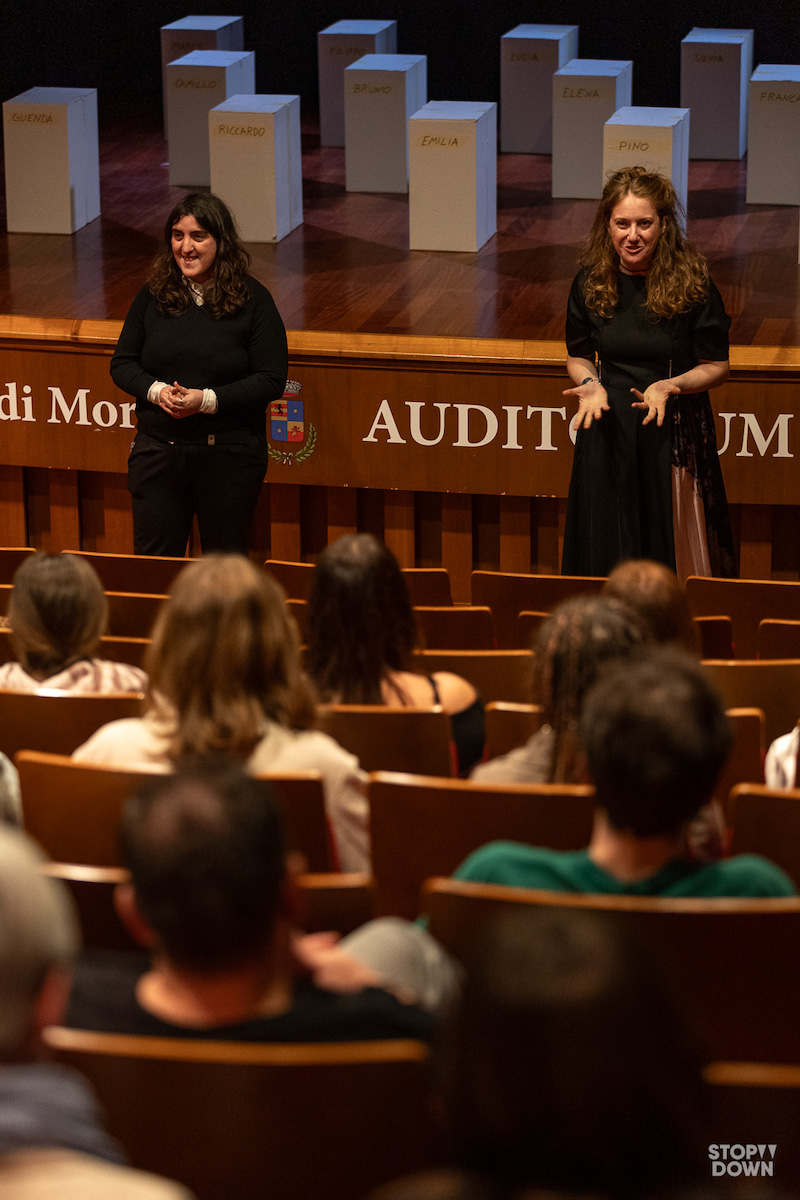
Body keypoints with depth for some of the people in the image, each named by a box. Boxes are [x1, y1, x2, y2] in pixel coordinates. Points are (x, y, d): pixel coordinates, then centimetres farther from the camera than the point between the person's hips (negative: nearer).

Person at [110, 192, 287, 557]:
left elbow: (272, 380, -8)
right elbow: (122, 364, 10)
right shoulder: (153, 295, 5)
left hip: (229, 454, -2)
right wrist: (156, 390, -11)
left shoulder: (252, 300, -5)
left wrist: (206, 399, -19)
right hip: (159, 450, 3)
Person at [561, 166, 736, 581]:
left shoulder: (691, 283, -12)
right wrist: (590, 384, -12)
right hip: (608, 432, 2)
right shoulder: (590, 282, -3)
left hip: (675, 434, -2)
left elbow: (716, 366, -4)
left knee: (675, 555, 4)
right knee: (605, 553, 10)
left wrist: (670, 386, -21)